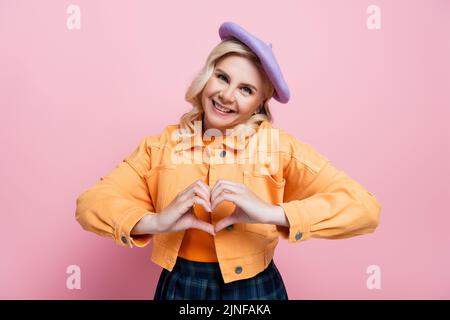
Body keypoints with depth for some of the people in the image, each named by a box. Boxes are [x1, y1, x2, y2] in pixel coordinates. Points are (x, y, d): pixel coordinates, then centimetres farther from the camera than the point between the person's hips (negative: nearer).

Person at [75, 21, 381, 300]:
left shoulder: (279, 146, -12)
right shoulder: (162, 145, -6)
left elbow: (364, 207, -20)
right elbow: (91, 202, -12)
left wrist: (272, 213, -33)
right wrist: (155, 221, -31)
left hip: (255, 290, -1)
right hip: (178, 287, 2)